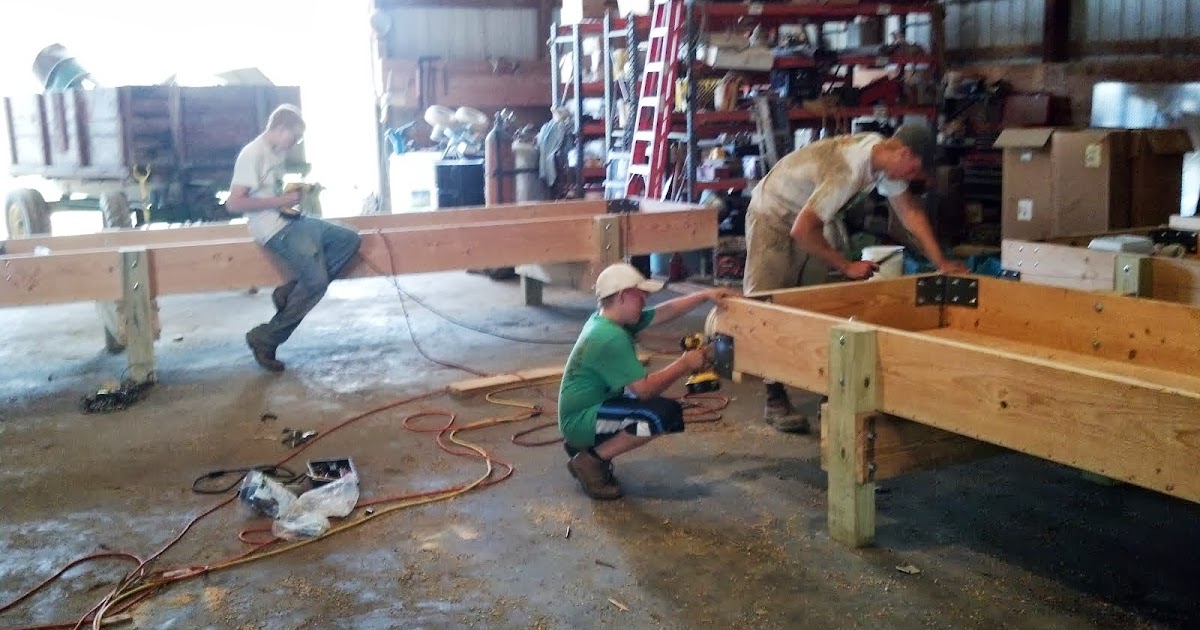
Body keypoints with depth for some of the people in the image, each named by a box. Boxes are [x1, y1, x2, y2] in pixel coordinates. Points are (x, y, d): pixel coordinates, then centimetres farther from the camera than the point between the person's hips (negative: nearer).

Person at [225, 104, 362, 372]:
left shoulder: (278, 152, 13)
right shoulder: (253, 154, -15)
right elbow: (234, 203, -21)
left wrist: (298, 191, 8)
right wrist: (281, 200, -18)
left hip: (290, 220, 10)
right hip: (274, 229, -10)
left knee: (350, 239, 2)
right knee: (316, 282, -18)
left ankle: (292, 291, -3)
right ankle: (265, 339, -3)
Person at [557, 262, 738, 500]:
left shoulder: (606, 319, 5)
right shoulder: (611, 338, -25)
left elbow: (664, 312, 12)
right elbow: (644, 389, -27)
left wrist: (705, 296, 6)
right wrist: (685, 364, -17)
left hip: (593, 406, 10)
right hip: (580, 420, -10)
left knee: (672, 411, 14)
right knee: (662, 414, -26)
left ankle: (585, 445, 14)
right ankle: (590, 461, -10)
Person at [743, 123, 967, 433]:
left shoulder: (882, 155, -10)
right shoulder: (848, 170, -36)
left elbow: (909, 210, 1)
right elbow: (802, 230, -35)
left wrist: (941, 263, -2)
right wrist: (847, 266, -26)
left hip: (811, 215, 8)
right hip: (773, 218, -8)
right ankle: (775, 401, -5)